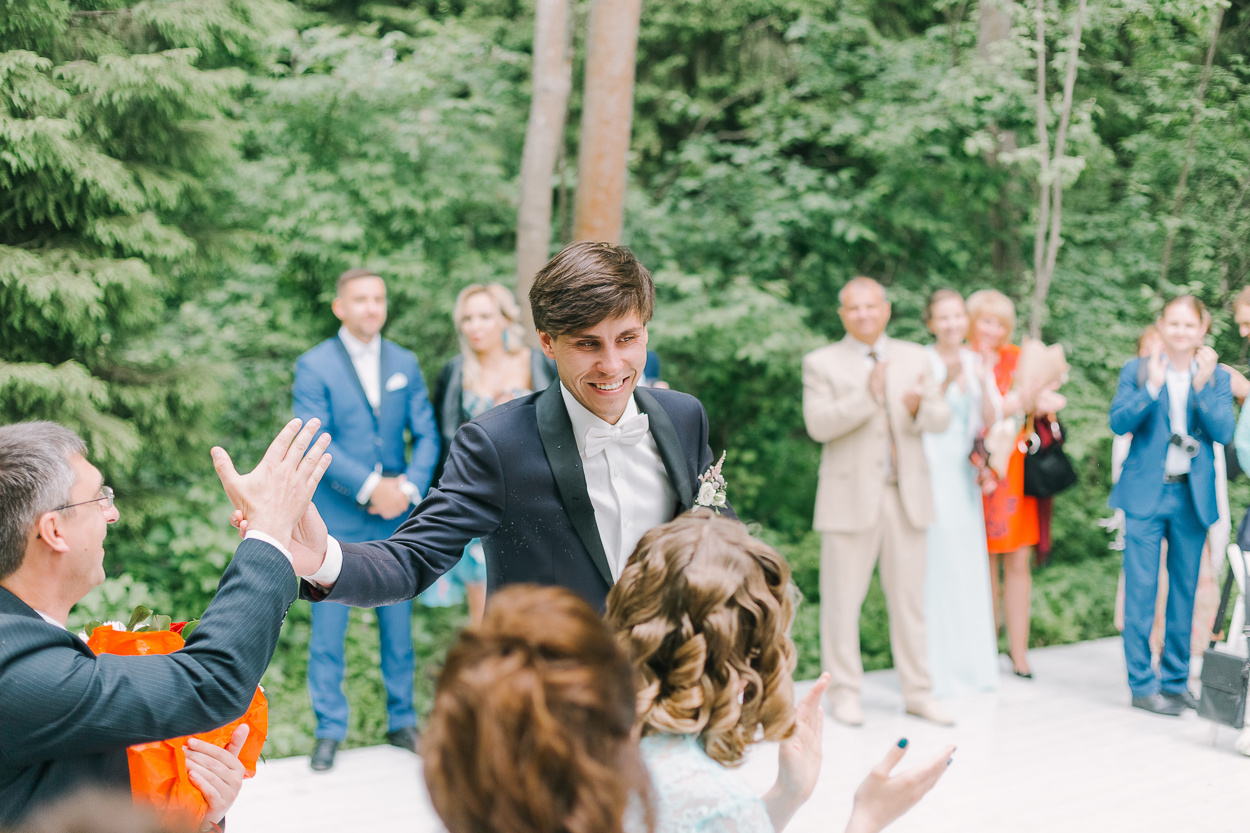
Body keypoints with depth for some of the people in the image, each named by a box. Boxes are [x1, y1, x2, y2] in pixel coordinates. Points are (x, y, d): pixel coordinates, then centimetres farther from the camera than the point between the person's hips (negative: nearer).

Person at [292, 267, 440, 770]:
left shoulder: (405, 364, 9)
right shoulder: (314, 366, -3)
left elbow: (426, 435, 7)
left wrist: (409, 488, -9)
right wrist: (370, 486, -17)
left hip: (396, 518, 3)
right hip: (336, 520, -3)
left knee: (398, 623, 10)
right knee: (328, 627, 1)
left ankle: (402, 722, 22)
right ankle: (330, 730, 13)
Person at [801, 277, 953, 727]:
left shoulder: (915, 357, 12)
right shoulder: (821, 363, 1)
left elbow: (942, 417, 6)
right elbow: (818, 424, -12)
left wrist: (919, 406, -17)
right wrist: (868, 395, -24)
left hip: (907, 495, 3)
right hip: (850, 495, -3)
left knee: (909, 597, 9)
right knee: (842, 598, 1)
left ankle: (917, 691, 19)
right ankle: (844, 692, 13)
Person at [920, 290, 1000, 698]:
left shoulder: (975, 361, 9)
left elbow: (989, 421, 4)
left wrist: (983, 383, -12)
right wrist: (947, 381, -25)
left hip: (966, 474, 6)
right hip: (931, 470, -6)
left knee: (970, 566, 9)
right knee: (935, 565, -6)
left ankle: (972, 664, 19)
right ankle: (935, 669, 1)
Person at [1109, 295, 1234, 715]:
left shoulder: (1217, 378, 7)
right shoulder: (1137, 370, 2)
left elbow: (1223, 432, -7)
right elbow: (1118, 422, -10)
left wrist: (1202, 386, -17)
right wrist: (1152, 386, -21)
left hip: (1192, 498, 3)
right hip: (1146, 495, -2)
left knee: (1184, 593, 10)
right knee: (1141, 593, -3)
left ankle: (1176, 681, 21)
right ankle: (1142, 684, 4)